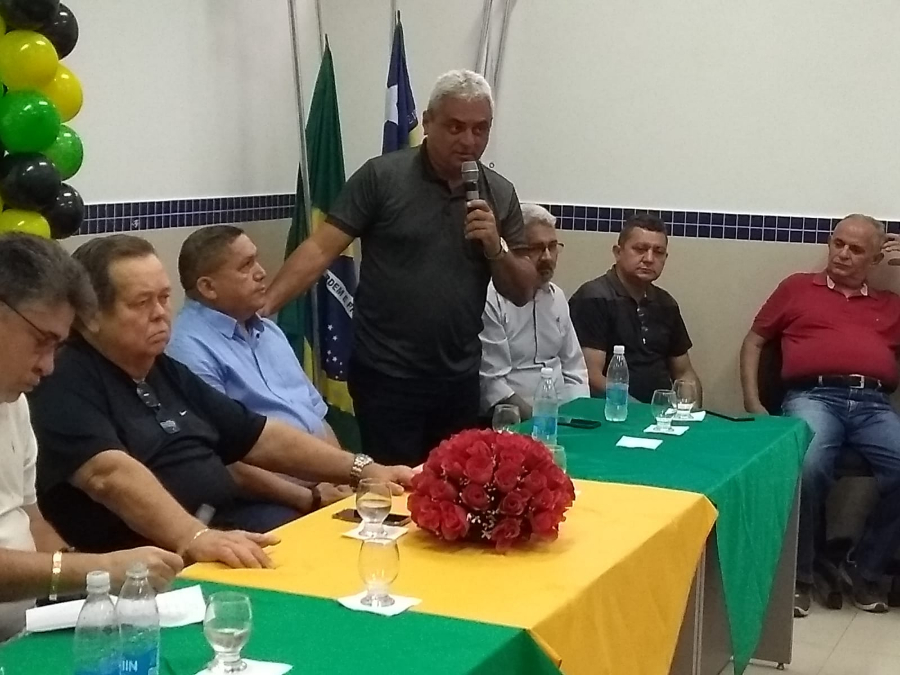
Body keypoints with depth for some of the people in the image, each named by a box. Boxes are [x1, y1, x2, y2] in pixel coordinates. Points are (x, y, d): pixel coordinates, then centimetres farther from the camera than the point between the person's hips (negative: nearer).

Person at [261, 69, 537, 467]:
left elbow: (522, 292, 7)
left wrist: (495, 248, -12)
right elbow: (320, 250, -10)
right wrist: (261, 307, -21)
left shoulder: (499, 194, 5)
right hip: (386, 377, -4)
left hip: (459, 378, 4)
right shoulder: (382, 176, -6)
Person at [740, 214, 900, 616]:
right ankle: (798, 573, -14)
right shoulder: (798, 287, 22)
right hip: (814, 396, -2)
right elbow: (753, 342, 23)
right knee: (808, 466, -35)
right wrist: (752, 402, 7)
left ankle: (864, 567, -5)